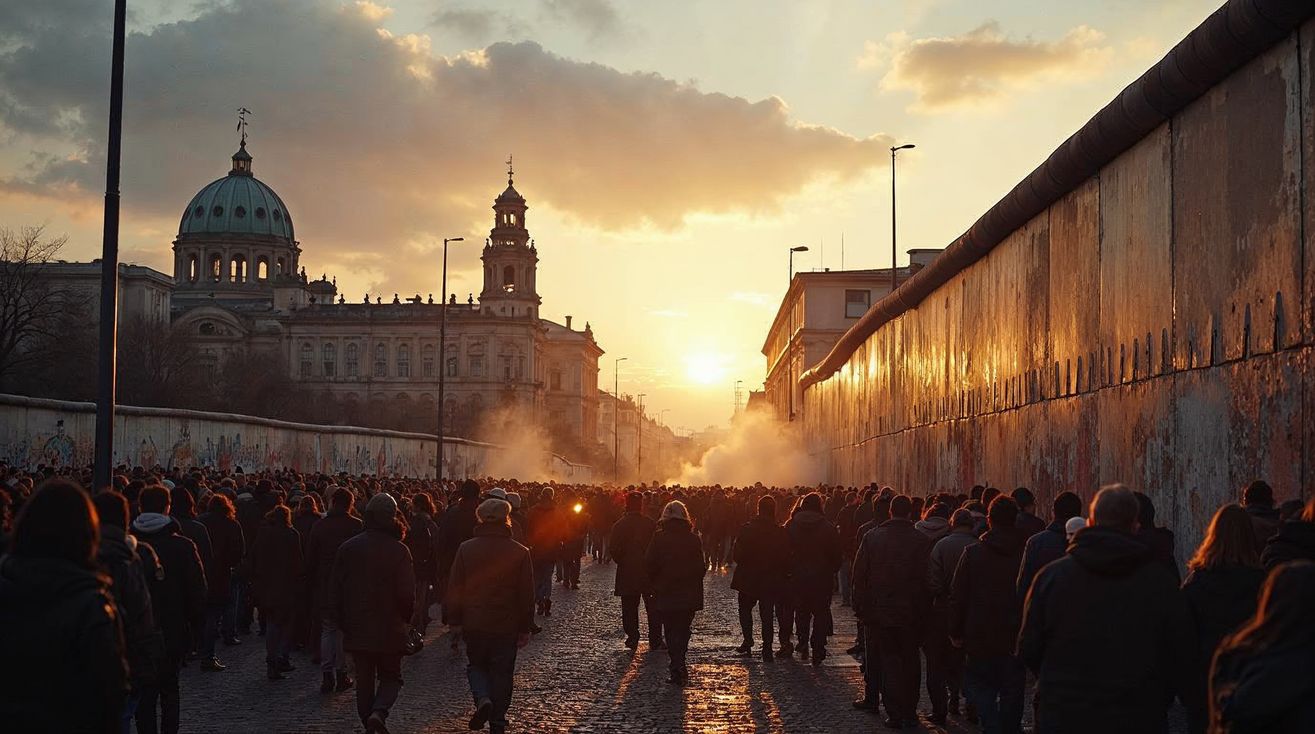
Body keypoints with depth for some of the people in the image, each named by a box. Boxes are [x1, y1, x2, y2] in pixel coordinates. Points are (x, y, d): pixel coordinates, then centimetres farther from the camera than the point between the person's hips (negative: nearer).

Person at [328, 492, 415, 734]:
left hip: (357, 629, 2)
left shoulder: (349, 548, -2)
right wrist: (405, 620, 6)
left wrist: (339, 620, 11)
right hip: (390, 629, -2)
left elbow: (335, 588, 1)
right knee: (390, 677, 11)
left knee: (364, 678, 14)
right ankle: (378, 712, -14)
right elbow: (407, 593, -12)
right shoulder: (399, 551, -11)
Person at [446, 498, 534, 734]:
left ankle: (483, 699, -7)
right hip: (506, 626, -1)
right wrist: (525, 628, 5)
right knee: (502, 672, 11)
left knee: (476, 664, 19)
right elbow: (527, 595, -3)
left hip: (474, 624, 1)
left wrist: (455, 620, 8)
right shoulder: (520, 552, -7)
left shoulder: (466, 549, -5)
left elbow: (454, 588, -1)